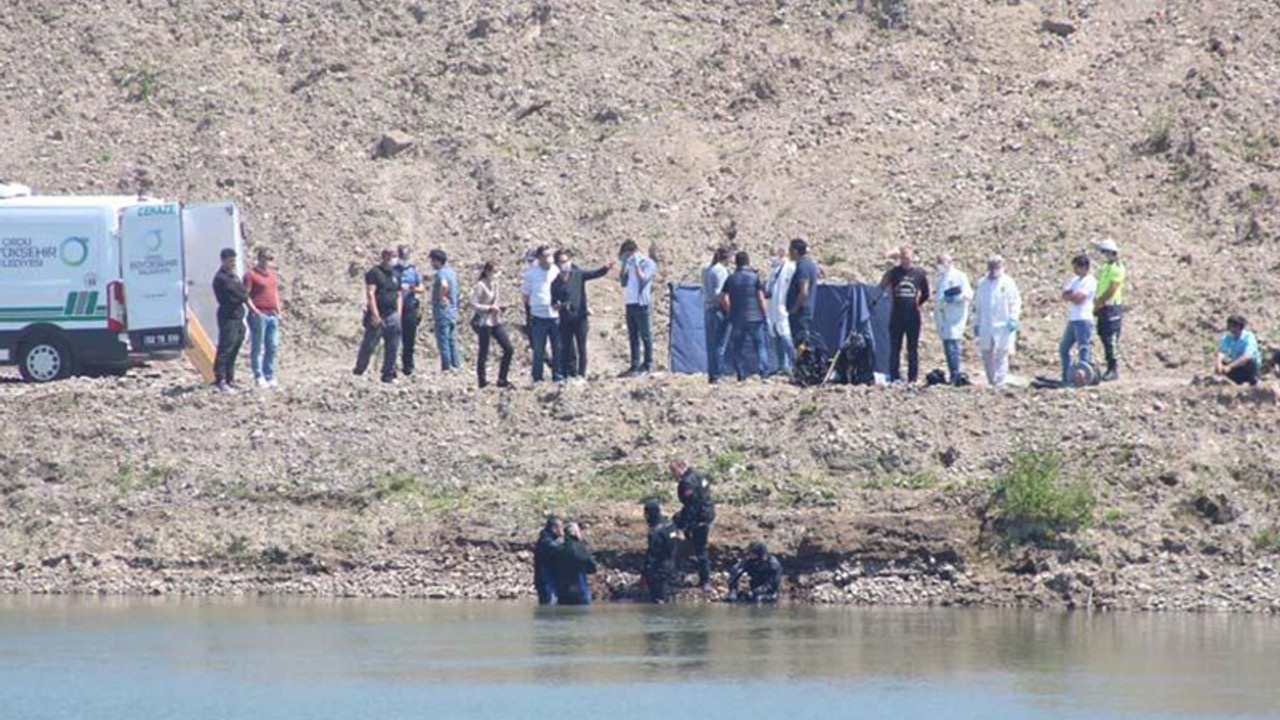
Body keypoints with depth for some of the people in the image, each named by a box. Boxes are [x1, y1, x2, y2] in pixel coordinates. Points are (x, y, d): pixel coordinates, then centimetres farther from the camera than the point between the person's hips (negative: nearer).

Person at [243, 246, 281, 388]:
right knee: (257, 347, -2)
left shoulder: (273, 274, 17)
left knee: (272, 347, 8)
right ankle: (258, 377, 0)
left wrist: (278, 311, 17)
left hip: (273, 315, 7)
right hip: (259, 315, -7)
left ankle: (269, 375, 15)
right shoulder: (251, 274, -6)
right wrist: (254, 310, -17)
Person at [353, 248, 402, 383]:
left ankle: (388, 374, 7)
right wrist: (375, 315, -17)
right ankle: (358, 371, 9)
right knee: (368, 346, -1)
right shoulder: (374, 273, -3)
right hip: (377, 317, -6)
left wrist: (398, 315, 10)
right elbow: (370, 294, -11)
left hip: (392, 315, 6)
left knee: (392, 348, 2)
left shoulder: (395, 275, 17)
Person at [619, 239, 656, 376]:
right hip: (630, 303, 7)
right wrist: (624, 265, 3)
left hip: (642, 304, -7)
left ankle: (648, 365, 1)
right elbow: (622, 281, 10)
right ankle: (635, 366, 11)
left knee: (645, 335, -2)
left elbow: (643, 279, -15)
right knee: (633, 337, 8)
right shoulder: (629, 264, 15)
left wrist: (636, 265, -12)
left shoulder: (647, 263, -3)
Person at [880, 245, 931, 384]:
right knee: (895, 348, 0)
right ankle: (895, 377, 3)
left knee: (913, 349, 3)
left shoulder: (920, 274, 4)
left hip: (913, 316, 0)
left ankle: (913, 378, 6)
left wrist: (917, 303, 7)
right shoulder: (893, 272, 3)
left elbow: (926, 294, 14)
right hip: (896, 316, 0)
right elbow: (881, 288, 9)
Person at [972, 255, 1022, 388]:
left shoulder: (1008, 283, 1)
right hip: (985, 326, 5)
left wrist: (1013, 319, -11)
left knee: (1001, 355, -8)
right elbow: (977, 305, 19)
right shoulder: (982, 283, 14)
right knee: (987, 355, 6)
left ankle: (999, 383, -9)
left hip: (1002, 327, -5)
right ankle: (991, 382, 15)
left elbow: (1015, 302, -1)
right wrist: (976, 323, 16)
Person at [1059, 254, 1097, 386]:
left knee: (1083, 350, -7)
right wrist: (1074, 295, -11)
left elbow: (1078, 298, -18)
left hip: (1083, 320, -10)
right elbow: (1065, 296, 8)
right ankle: (1067, 378, 20)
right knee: (1063, 348, 13)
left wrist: (1069, 295, 0)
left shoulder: (1090, 282, -9)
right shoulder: (1074, 279, 17)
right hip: (1072, 319, 10)